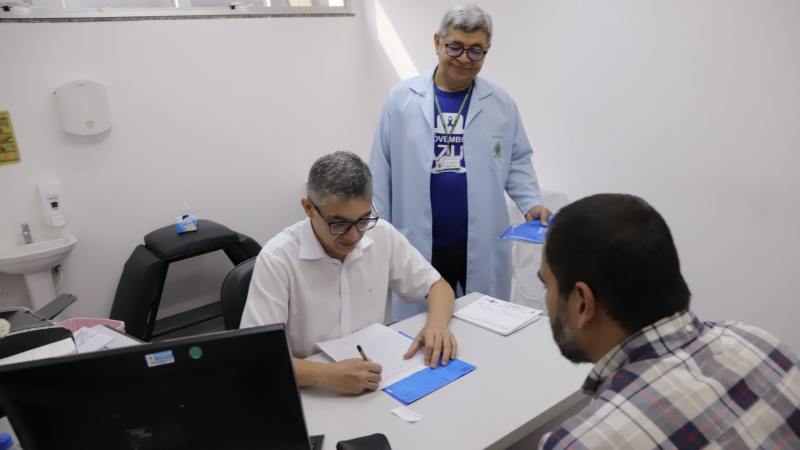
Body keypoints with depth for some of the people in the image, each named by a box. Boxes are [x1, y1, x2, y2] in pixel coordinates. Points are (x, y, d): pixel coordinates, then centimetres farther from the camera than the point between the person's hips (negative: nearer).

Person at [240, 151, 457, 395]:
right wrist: (327, 375, -33)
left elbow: (438, 285, 6)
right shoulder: (277, 259, -16)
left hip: (376, 383, 3)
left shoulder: (383, 235, -4)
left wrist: (436, 325, -14)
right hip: (313, 394, -3)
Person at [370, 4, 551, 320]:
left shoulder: (501, 104, 3)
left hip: (483, 247, 1)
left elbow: (517, 163, 11)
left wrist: (531, 203, -7)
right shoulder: (401, 98, -1)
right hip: (418, 246, -1)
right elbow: (381, 170, 2)